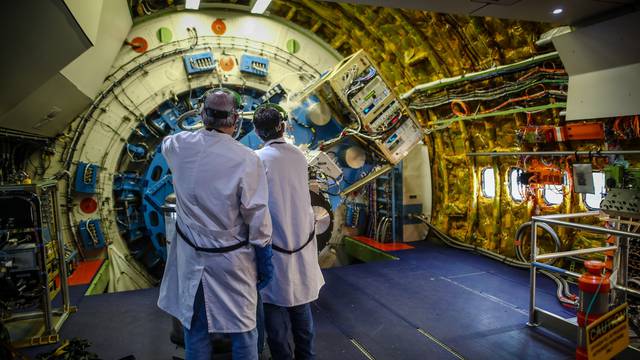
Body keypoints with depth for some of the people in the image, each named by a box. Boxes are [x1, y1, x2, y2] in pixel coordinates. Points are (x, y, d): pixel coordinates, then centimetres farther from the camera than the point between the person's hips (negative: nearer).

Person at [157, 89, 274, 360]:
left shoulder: (179, 146, -6)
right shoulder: (246, 160, -18)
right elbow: (258, 219, -15)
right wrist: (265, 261, -2)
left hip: (190, 256, 4)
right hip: (232, 259, -3)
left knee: (194, 326, 18)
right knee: (243, 328, 14)